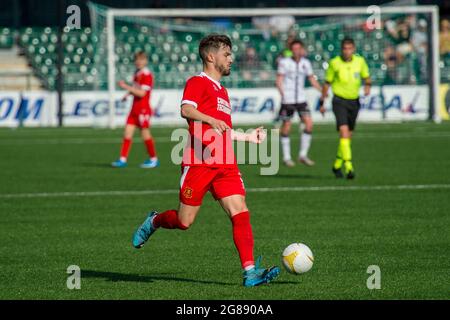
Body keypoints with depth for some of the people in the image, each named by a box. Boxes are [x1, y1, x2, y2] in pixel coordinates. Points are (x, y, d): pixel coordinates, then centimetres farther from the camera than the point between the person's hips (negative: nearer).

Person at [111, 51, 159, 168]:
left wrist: (126, 87, -22)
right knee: (127, 132, 1)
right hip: (134, 109, 8)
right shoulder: (137, 73, 12)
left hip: (143, 109, -8)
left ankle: (153, 159, 13)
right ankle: (123, 159, 0)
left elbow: (141, 93, -21)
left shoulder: (147, 75, -14)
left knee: (145, 134, -1)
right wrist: (128, 94, 7)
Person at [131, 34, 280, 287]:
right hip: (199, 162, -7)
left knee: (241, 213, -9)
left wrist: (248, 137, 32)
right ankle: (154, 222, 31)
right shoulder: (198, 83, -1)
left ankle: (250, 271, -15)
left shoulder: (222, 91, 25)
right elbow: (186, 110, -20)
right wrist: (211, 120, -34)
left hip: (225, 165, 7)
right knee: (185, 221, -1)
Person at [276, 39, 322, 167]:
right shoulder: (284, 62, -5)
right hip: (288, 99, -4)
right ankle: (286, 157, 14)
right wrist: (283, 94, -22)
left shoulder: (305, 63, 7)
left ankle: (303, 155, 2)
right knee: (286, 127, 1)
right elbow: (279, 81, -8)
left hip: (301, 99, 4)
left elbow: (312, 79, 14)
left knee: (309, 123, -8)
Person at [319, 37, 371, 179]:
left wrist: (367, 85, -9)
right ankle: (348, 166, -26)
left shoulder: (360, 61, 0)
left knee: (349, 135, 12)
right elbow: (327, 83, 4)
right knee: (344, 132, -20)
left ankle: (337, 165, 30)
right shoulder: (334, 63, -6)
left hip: (354, 102, 4)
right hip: (339, 101, -4)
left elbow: (366, 77, 14)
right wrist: (322, 102, 5)